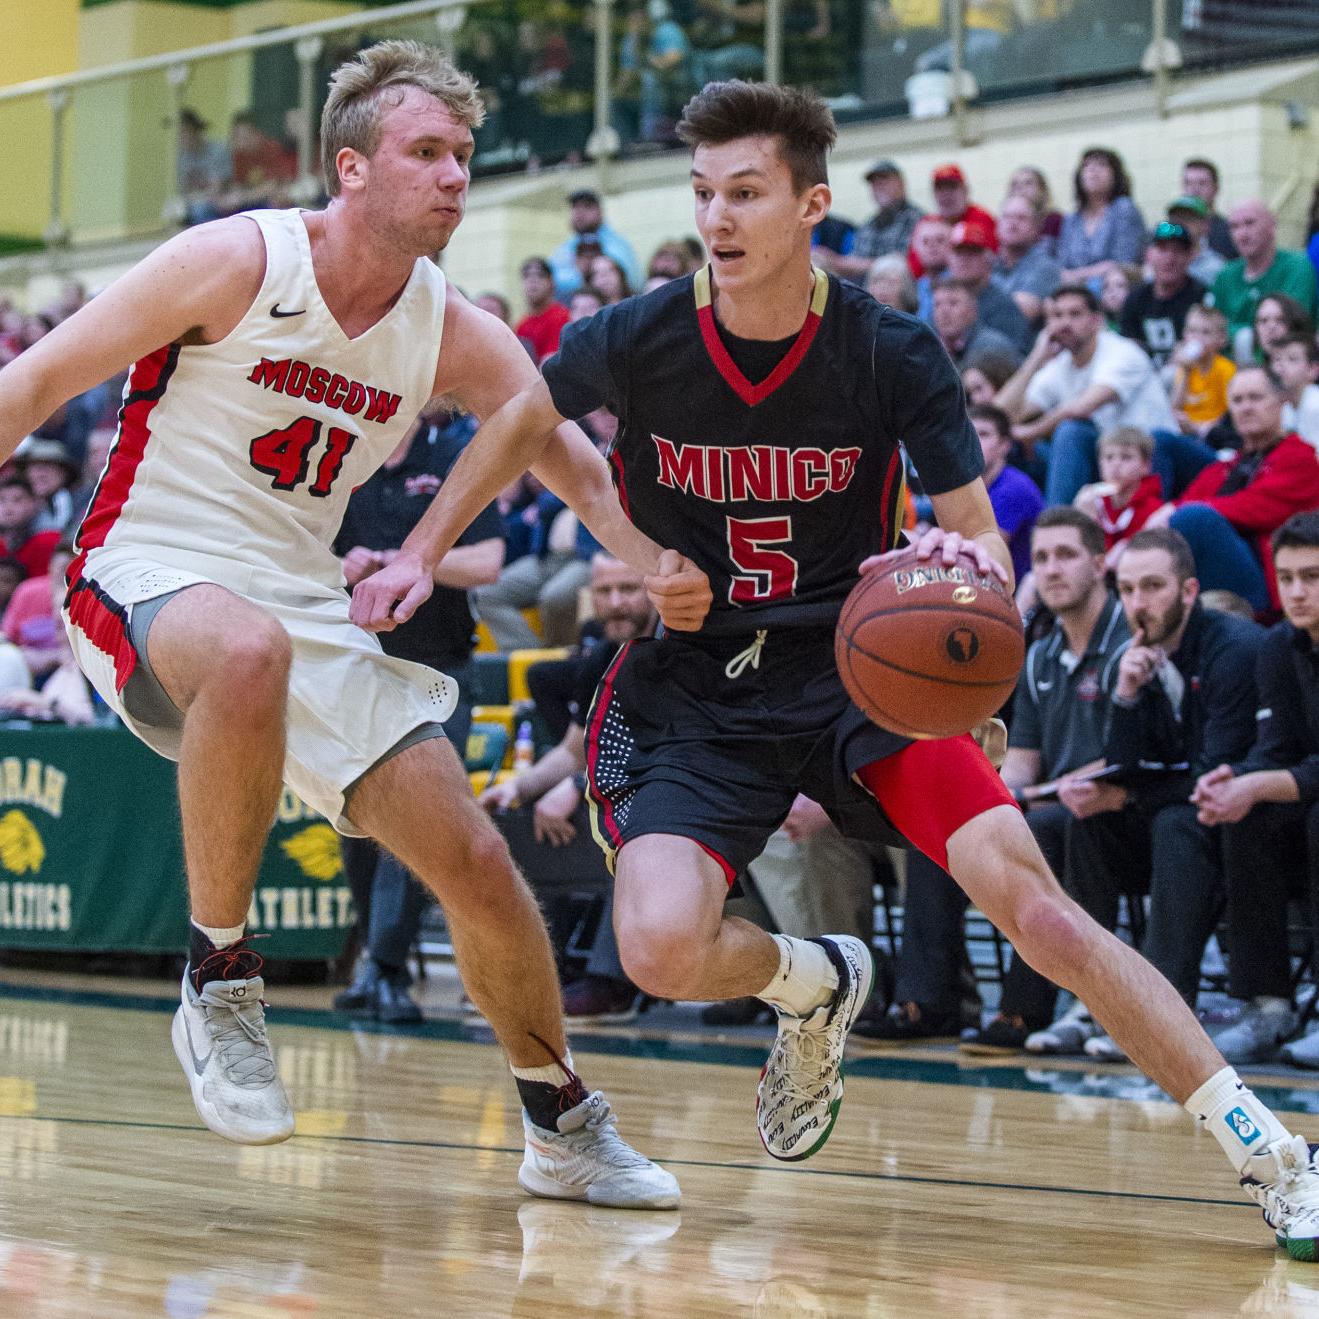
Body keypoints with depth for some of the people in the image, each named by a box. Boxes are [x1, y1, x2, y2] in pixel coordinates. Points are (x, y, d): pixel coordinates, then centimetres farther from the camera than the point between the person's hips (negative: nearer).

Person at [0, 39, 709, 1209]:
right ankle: (218, 976, -25)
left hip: (306, 611, 6)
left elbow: (580, 464, 0)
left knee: (474, 860, -1)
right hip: (149, 577, -5)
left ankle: (563, 1126, 21)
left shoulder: (454, 335, 3)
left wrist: (660, 564, -21)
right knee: (250, 653, -43)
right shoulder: (237, 264, -12)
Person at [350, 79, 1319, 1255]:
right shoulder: (636, 341, -9)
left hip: (856, 666, -1)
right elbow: (526, 422, 13)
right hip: (687, 683, 1)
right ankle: (812, 987, 12)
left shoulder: (890, 353, -12)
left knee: (1027, 897, -21)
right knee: (663, 948, -26)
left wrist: (965, 568, -32)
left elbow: (984, 548, -8)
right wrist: (422, 555, 8)